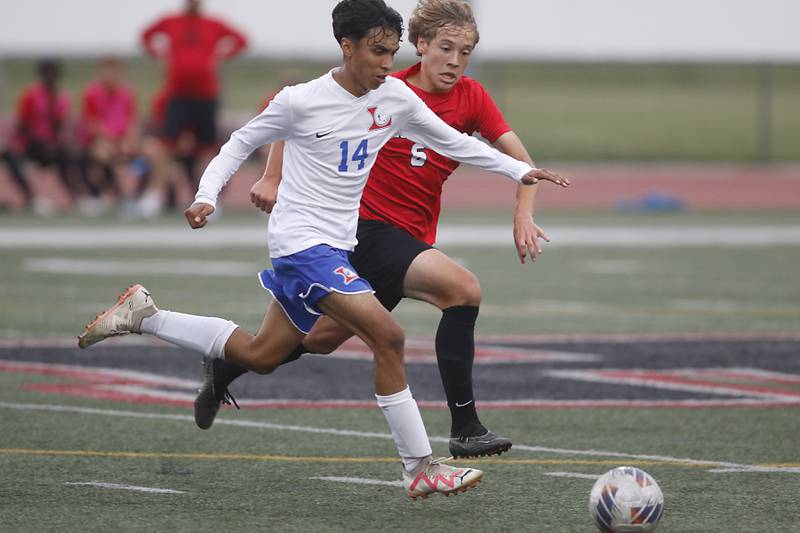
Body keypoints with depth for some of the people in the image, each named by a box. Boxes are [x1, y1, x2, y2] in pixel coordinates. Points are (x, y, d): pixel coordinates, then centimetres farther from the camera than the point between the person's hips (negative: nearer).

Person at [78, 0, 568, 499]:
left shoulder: (395, 96, 2)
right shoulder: (302, 101, -14)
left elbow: (450, 140, 14)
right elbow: (241, 143, -1)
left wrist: (520, 171, 11)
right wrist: (207, 196, -13)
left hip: (335, 246, 8)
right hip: (302, 239, -8)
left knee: (260, 356, 17)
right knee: (388, 336, -20)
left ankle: (143, 316, 29)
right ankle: (420, 468, -15)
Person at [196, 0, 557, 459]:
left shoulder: (470, 98, -2)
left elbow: (520, 159, -2)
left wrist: (524, 215, -19)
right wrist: (273, 178, -8)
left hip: (410, 236, 7)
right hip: (369, 227, -7)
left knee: (327, 336, 21)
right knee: (463, 288, -27)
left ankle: (223, 370, 44)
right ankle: (465, 428, -25)